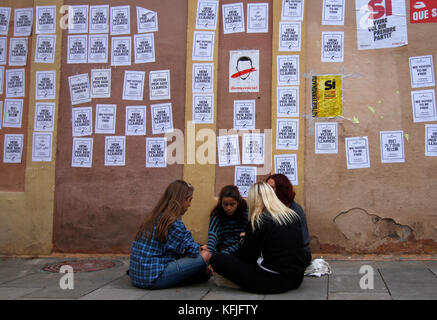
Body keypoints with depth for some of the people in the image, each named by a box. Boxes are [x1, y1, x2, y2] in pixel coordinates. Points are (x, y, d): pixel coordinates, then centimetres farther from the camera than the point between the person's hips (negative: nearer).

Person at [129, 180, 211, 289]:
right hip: (153, 279, -9)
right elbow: (193, 251, -10)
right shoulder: (173, 222, -15)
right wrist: (202, 249, 12)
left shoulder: (154, 217, 13)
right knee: (205, 255, -10)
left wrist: (198, 248, 9)